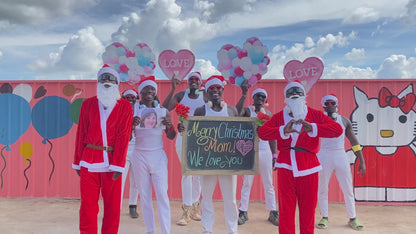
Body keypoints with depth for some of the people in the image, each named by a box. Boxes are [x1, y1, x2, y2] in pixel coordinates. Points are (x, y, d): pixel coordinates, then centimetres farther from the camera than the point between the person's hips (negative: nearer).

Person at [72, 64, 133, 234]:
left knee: (113, 205, 7)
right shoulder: (88, 104, 9)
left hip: (112, 162, -1)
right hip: (89, 162, 1)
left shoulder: (125, 106, 3)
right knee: (88, 204, 5)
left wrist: (118, 165, -11)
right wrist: (77, 162, 8)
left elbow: (123, 136, -5)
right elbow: (81, 134, 9)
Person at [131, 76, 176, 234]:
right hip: (140, 156, 0)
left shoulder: (163, 111, 2)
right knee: (144, 195, 7)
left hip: (158, 156, 0)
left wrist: (170, 126, -16)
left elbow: (171, 137, 6)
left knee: (162, 194, -4)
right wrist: (132, 126, -21)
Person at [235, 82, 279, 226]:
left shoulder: (268, 114, 9)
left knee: (269, 184, 6)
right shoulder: (247, 111, -1)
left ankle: (273, 213, 14)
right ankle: (243, 212, 12)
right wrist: (244, 95, -32)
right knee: (246, 183, 3)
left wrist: (274, 154, 7)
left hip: (265, 151, 3)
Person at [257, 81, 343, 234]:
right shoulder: (279, 116, 8)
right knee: (285, 210, 5)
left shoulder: (315, 115, 7)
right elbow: (262, 132, -7)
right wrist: (283, 131, -24)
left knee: (308, 209, 9)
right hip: (286, 168, 0)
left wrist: (312, 128, -21)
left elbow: (338, 130, -6)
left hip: (308, 169, 0)